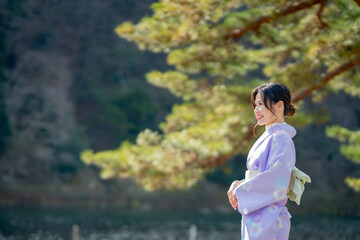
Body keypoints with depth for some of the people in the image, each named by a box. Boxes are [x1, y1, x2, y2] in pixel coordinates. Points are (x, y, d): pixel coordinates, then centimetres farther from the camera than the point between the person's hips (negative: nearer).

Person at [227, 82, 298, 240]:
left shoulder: (281, 139, -12)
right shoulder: (267, 137, 17)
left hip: (268, 221, -9)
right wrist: (238, 185, 3)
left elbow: (276, 181, -22)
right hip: (254, 219, 9)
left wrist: (241, 190, -12)